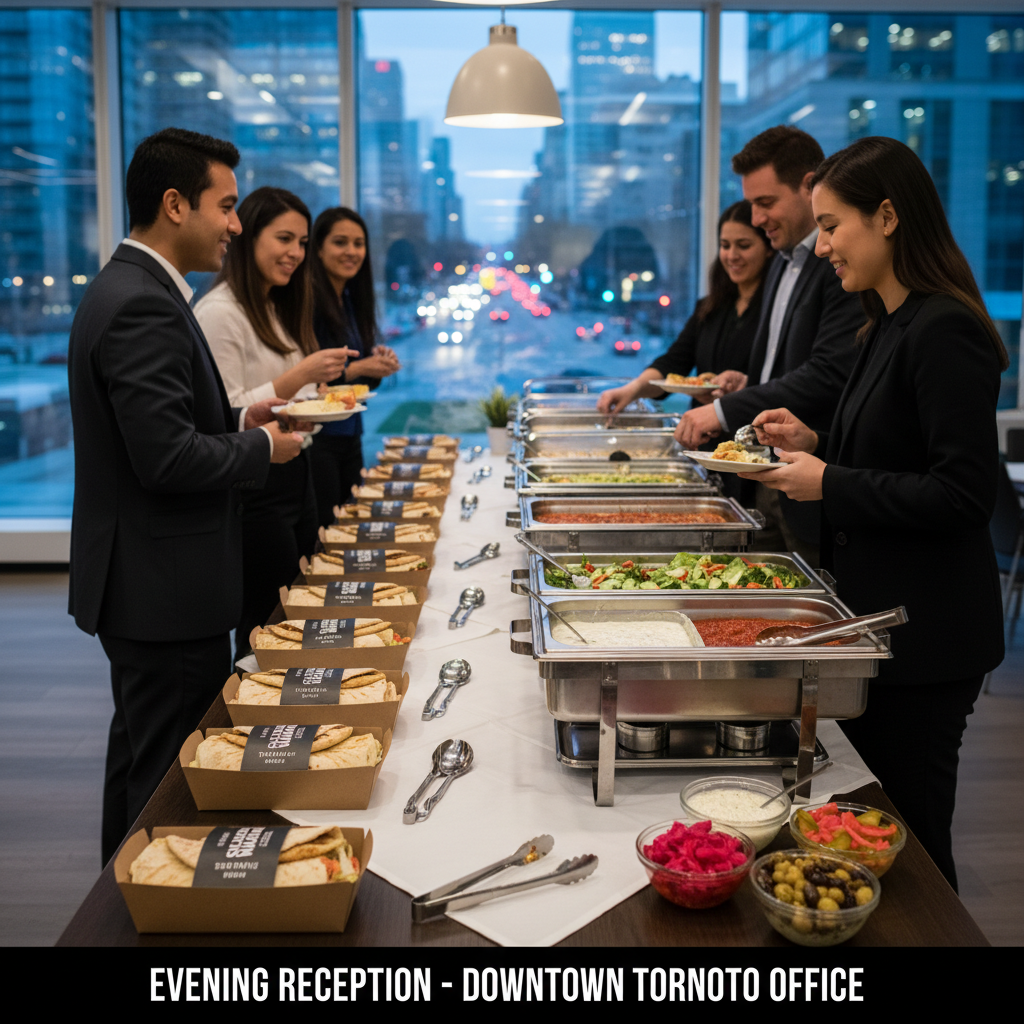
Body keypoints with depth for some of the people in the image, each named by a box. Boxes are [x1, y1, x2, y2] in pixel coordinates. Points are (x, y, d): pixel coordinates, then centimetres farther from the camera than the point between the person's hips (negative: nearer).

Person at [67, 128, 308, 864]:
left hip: (142, 582, 11)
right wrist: (262, 448, -11)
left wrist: (237, 422, 8)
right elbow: (169, 459, -27)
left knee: (142, 761, 23)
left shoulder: (127, 289, 12)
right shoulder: (145, 307, -21)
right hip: (165, 589, -11)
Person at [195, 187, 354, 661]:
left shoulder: (278, 308, 16)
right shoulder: (219, 312, -14)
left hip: (295, 474, 10)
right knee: (266, 626, -3)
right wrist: (300, 376, -24)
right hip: (255, 485, -10)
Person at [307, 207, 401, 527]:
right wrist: (355, 370, -20)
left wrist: (379, 364, -1)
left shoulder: (352, 301, 13)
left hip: (350, 437, 8)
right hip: (318, 438, -8)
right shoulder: (308, 300, -13)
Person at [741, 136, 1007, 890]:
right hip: (877, 611, 10)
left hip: (925, 633, -10)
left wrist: (829, 483, -18)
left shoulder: (945, 332, -20)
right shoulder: (889, 327, 11)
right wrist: (816, 443, 5)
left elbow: (964, 494, -24)